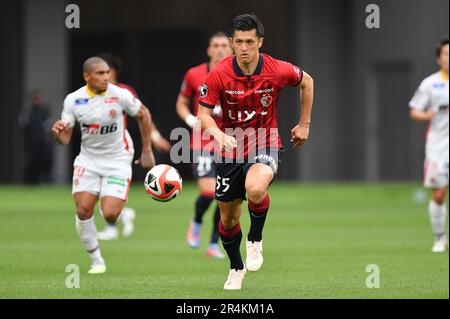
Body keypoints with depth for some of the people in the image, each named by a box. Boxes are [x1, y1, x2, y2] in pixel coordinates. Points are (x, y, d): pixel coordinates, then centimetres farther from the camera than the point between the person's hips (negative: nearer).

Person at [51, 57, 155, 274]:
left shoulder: (120, 95, -13)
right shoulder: (73, 100, -7)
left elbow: (143, 114, 4)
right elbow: (65, 139, -2)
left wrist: (147, 152, 6)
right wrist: (57, 132, -28)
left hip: (117, 160, -2)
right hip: (88, 160, 2)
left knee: (110, 215, -15)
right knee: (83, 210, -13)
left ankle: (125, 213, 25)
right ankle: (96, 260, 4)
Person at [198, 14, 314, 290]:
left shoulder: (278, 70, -13)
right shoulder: (219, 74, -13)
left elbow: (306, 82, 8)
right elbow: (203, 113, -9)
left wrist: (304, 124, 9)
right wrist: (219, 135, -30)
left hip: (265, 145, -2)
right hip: (231, 148, 2)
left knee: (255, 189, -35)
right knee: (228, 218, 9)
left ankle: (256, 240, -5)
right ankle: (236, 269, 37)